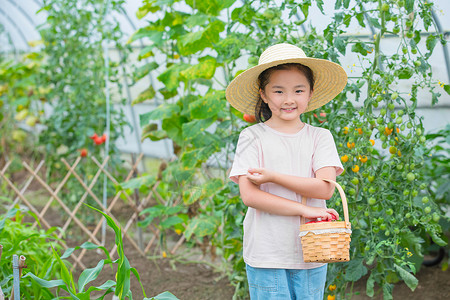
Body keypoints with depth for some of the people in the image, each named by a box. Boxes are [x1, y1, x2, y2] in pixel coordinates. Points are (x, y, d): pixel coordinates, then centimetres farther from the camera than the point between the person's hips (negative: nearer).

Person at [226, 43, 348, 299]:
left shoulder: (320, 137, 4)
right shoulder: (252, 138, -1)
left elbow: (325, 188, -8)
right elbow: (249, 195, -10)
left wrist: (273, 177, -13)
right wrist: (304, 209, -15)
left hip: (311, 253, 2)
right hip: (266, 256, -2)